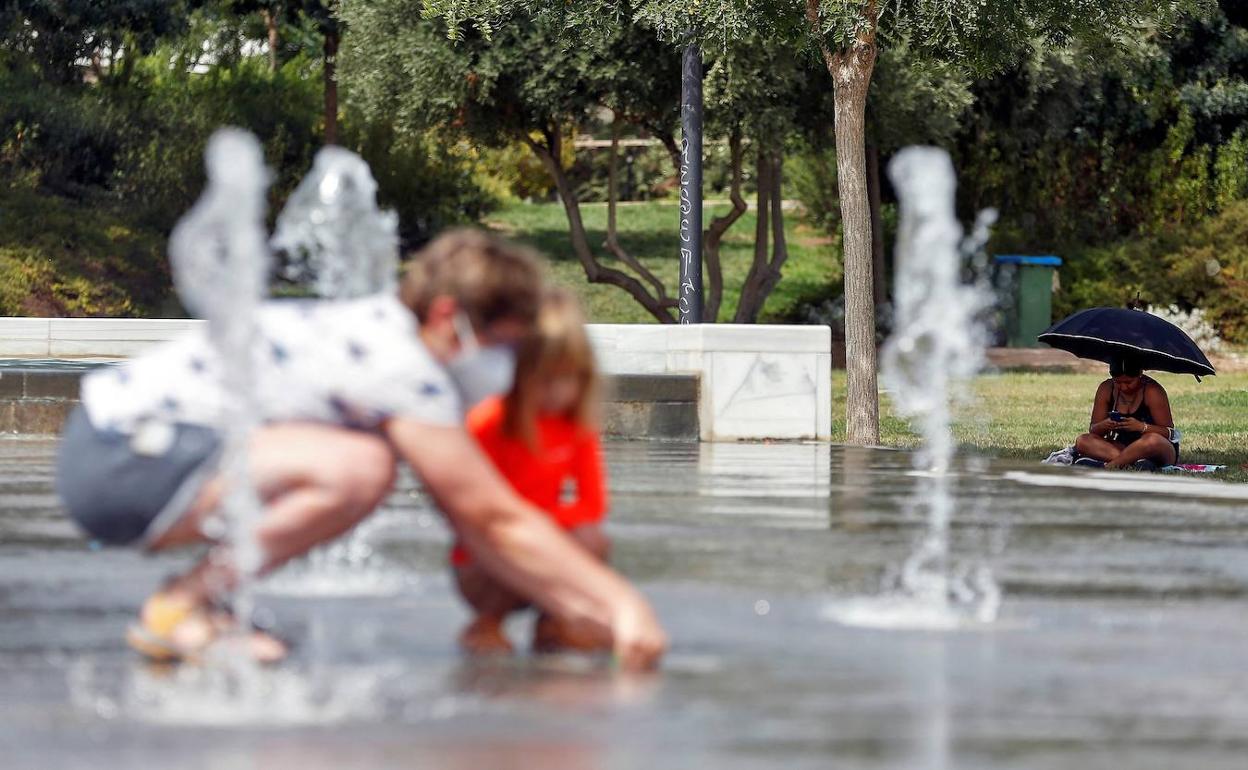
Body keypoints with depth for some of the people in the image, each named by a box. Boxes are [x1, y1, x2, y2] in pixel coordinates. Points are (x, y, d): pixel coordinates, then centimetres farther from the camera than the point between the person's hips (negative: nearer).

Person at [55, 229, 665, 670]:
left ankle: (197, 596, 11)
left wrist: (588, 616, 16)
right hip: (118, 459, -10)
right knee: (357, 469, -28)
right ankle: (177, 610, -14)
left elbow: (475, 527, 20)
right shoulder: (404, 371, -16)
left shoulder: (381, 336, 14)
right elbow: (498, 522, -13)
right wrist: (622, 600, -8)